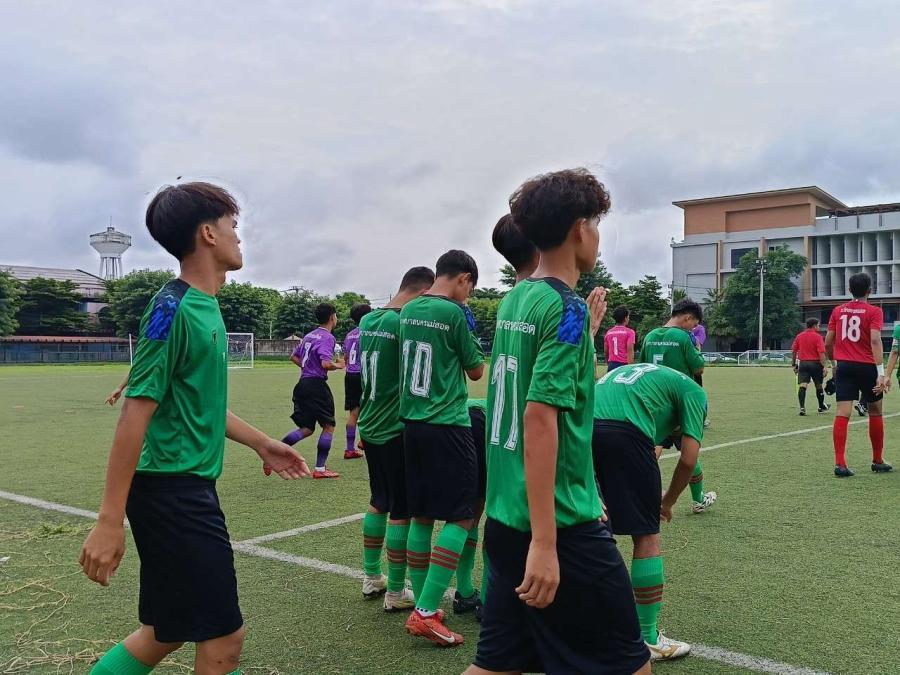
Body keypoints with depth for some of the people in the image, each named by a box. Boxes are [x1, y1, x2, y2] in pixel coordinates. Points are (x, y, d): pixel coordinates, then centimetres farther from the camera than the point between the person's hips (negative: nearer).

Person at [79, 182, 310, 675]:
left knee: (165, 634, 18)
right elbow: (136, 413, -20)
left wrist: (261, 443, 24)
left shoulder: (205, 306, 10)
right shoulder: (174, 307, -17)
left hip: (191, 490, 9)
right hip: (173, 491, -9)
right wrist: (109, 521, -20)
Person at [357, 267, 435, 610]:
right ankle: (396, 593, 10)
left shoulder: (367, 320, 7)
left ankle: (371, 578, 28)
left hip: (370, 426, 8)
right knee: (402, 511, 2)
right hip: (397, 430, -8)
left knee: (378, 502, 19)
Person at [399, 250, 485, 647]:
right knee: (460, 517, -1)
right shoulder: (454, 314, -11)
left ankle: (422, 606, 19)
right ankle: (426, 612, -6)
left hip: (412, 423, 8)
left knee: (421, 516, 13)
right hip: (447, 426, -7)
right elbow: (476, 371, -1)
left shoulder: (408, 311, 9)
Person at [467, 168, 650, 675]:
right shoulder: (566, 307, -15)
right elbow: (539, 418, -24)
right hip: (558, 523, -9)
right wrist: (544, 543, -25)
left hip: (505, 517, 9)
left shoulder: (514, 300, 10)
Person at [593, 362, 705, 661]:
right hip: (623, 432, -6)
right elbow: (688, 459, 10)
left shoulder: (634, 372, 38)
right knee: (646, 536, 7)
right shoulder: (693, 390, 20)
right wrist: (667, 502, 26)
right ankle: (648, 640, 15)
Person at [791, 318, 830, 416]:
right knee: (818, 386, 14)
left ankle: (802, 407, -19)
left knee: (802, 386, -6)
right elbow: (821, 353, -15)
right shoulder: (817, 337, -7)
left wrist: (794, 364, 17)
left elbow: (793, 351, 9)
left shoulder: (799, 336, 7)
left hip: (803, 363, 3)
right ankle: (822, 407, 30)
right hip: (815, 363, -3)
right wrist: (825, 366, -15)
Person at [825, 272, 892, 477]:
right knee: (875, 413, 15)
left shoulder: (838, 311, 7)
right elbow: (875, 340, -16)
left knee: (842, 414, -4)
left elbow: (828, 342, 8)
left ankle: (840, 463, -12)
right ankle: (878, 461, 25)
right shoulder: (874, 311, -4)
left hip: (844, 367, 2)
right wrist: (881, 372, -19)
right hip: (867, 367, -2)